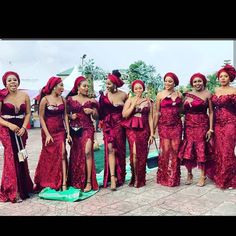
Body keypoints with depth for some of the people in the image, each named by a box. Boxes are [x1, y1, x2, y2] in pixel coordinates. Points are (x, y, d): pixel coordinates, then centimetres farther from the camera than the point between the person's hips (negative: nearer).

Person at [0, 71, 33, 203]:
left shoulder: (24, 96, 4)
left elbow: (28, 113, 6)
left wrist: (23, 127, -8)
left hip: (21, 130, 3)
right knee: (12, 158, -7)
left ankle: (23, 187, 24)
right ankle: (13, 192, 2)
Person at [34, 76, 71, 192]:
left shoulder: (63, 99, 4)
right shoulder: (45, 99, -8)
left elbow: (65, 116, 6)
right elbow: (41, 117, -8)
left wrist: (68, 132, 0)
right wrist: (47, 134, -13)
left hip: (60, 131, 3)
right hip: (48, 131, -3)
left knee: (62, 154, -7)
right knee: (48, 156, 9)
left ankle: (63, 183, -4)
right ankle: (45, 183, 30)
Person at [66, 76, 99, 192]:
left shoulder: (91, 100, 7)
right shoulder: (70, 99, 5)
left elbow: (96, 117, 12)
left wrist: (92, 111, -7)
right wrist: (71, 116, -8)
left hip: (87, 128, -1)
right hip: (75, 128, 1)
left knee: (87, 152, -15)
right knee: (75, 154, 5)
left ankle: (89, 182, -10)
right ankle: (75, 181, 20)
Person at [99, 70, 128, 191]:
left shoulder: (123, 95, -1)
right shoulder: (104, 95, 1)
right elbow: (101, 113, -2)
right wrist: (101, 99, -12)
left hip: (119, 125, 0)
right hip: (107, 125, 0)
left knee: (119, 151, 6)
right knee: (110, 149, -11)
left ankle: (119, 177, 22)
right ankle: (112, 177, -10)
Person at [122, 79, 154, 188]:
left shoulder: (147, 101, 10)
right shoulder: (130, 100, 6)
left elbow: (150, 118, 9)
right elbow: (124, 115, -6)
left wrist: (151, 133, 4)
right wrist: (134, 104, -10)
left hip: (144, 129, 2)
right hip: (132, 129, -2)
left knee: (142, 154, 1)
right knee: (134, 152, -15)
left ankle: (141, 179, 17)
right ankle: (135, 177, 2)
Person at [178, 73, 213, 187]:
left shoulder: (207, 94, 1)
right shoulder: (188, 95, 10)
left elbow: (211, 112, -2)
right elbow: (183, 111, 16)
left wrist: (210, 128, -7)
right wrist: (186, 103, -2)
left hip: (202, 125, -3)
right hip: (189, 125, 3)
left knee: (202, 150, 0)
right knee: (188, 150, 1)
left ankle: (203, 176, 12)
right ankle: (189, 174, 18)